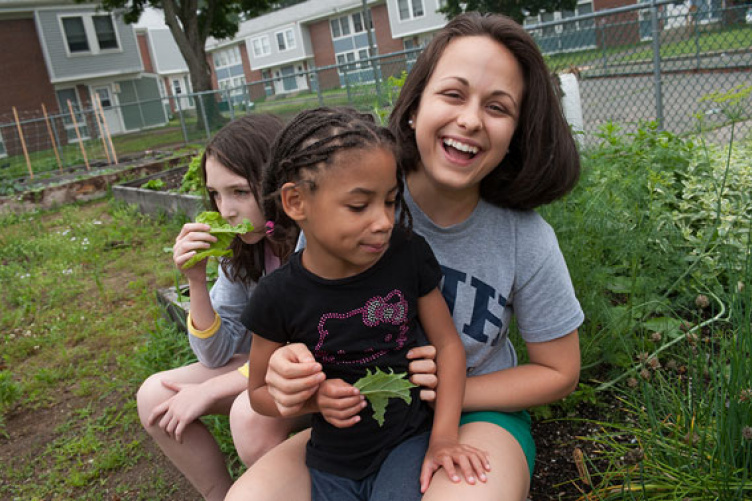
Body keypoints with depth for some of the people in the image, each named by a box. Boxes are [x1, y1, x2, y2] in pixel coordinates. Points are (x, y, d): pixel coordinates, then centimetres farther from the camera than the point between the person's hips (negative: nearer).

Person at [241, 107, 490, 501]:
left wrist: (444, 436, -11)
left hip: (410, 441, 0)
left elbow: (447, 343, -4)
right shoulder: (279, 297, -16)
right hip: (334, 467, 1)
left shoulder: (408, 255, -13)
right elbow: (260, 391, -1)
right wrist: (315, 399, -20)